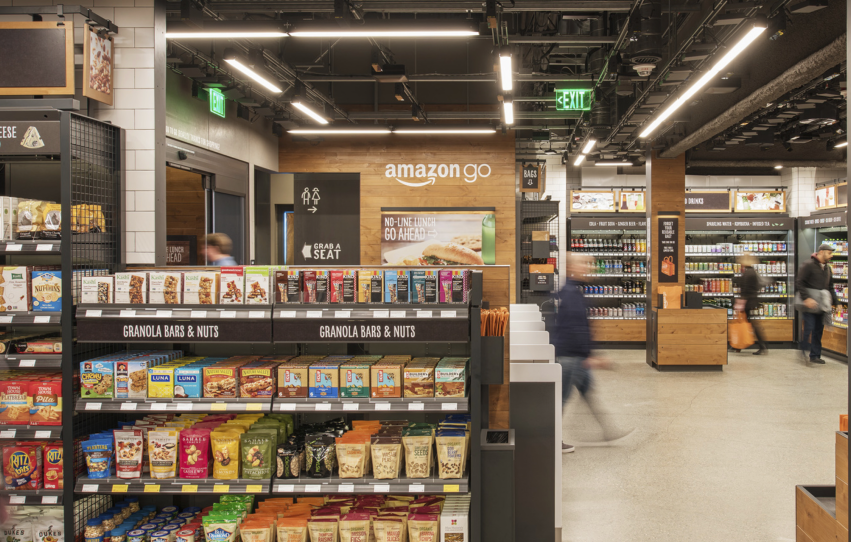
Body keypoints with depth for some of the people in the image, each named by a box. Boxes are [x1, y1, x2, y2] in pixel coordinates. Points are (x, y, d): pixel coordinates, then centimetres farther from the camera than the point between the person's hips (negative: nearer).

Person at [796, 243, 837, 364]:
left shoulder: (827, 269, 16)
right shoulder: (809, 266, -8)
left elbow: (830, 287, 24)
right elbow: (799, 282, -14)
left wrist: (834, 302, 16)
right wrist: (806, 298, -22)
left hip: (820, 304, 7)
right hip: (809, 303, -7)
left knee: (818, 330, 8)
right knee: (809, 327, -11)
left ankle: (815, 355, 14)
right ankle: (804, 351, 2)